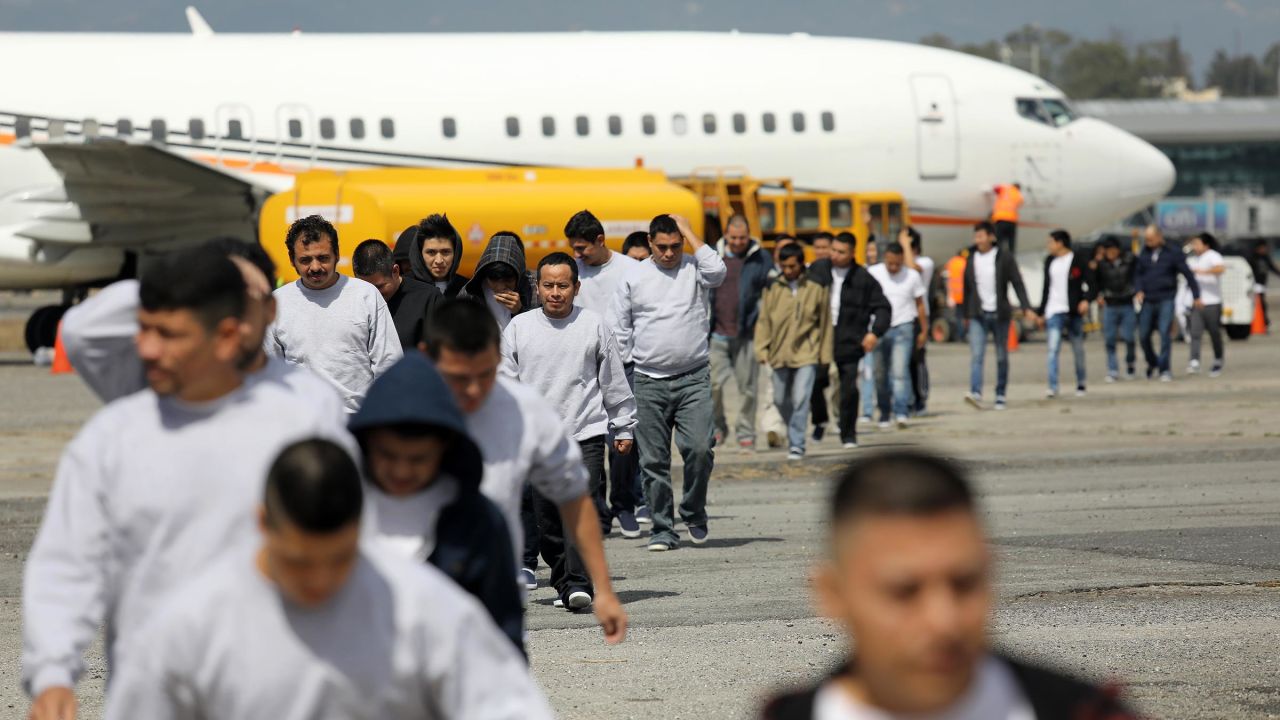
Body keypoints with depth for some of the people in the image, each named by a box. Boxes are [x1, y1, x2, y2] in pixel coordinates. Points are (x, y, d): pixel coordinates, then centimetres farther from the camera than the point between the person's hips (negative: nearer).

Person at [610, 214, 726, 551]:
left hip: (694, 378, -1)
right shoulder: (633, 277, 7)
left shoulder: (694, 268, 5)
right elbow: (619, 331, 11)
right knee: (654, 459, 1)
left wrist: (689, 232, -10)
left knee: (699, 448, -13)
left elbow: (716, 271, -19)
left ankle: (693, 513, 10)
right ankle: (663, 529, 10)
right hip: (649, 381, 1)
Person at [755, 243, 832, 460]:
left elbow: (825, 323, 6)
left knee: (800, 399, -12)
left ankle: (797, 444, -7)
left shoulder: (817, 289, -1)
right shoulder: (773, 289, 2)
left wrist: (825, 354, 6)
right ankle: (793, 433, 36)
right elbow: (764, 320, 5)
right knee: (781, 399, 12)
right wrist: (762, 349, -3)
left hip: (806, 354, -3)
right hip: (779, 353, 3)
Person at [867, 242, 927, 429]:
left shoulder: (912, 276, 1)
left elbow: (920, 304, 11)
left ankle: (901, 413, -18)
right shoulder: (873, 274, 0)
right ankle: (884, 415, 16)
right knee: (880, 374, 4)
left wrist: (923, 330, 12)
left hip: (903, 328, -2)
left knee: (899, 371, -14)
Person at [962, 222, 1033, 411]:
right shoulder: (971, 258, 7)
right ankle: (975, 393, -25)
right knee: (976, 355, -14)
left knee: (1002, 356, 6)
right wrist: (966, 316, 15)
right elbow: (967, 288, 13)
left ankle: (1001, 395, 15)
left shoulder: (1004, 257, -3)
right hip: (978, 315, 2)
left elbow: (1017, 283, -6)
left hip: (1000, 314, -2)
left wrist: (1026, 308, -16)